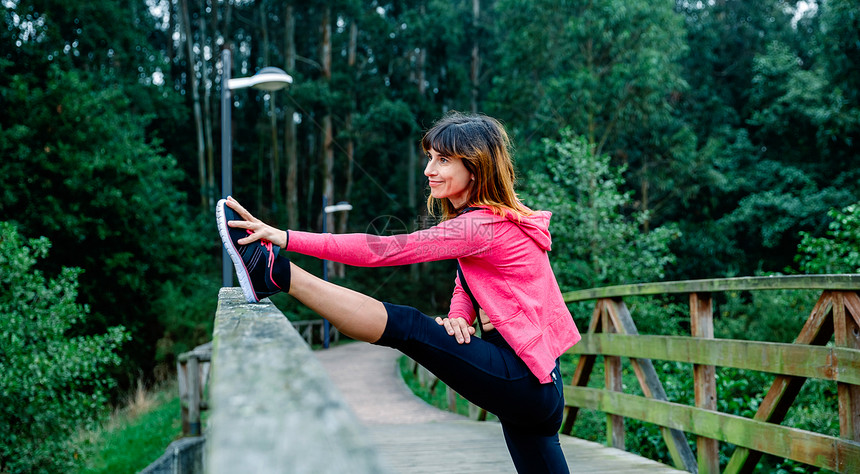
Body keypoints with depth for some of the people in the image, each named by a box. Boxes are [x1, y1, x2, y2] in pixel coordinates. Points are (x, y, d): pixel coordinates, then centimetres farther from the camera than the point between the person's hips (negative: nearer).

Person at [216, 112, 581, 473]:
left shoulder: (482, 226, -17)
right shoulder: (499, 217, 15)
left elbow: (382, 250, -23)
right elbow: (466, 285, 16)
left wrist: (286, 238, -24)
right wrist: (458, 316, -9)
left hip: (523, 382, -10)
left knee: (404, 326, -18)